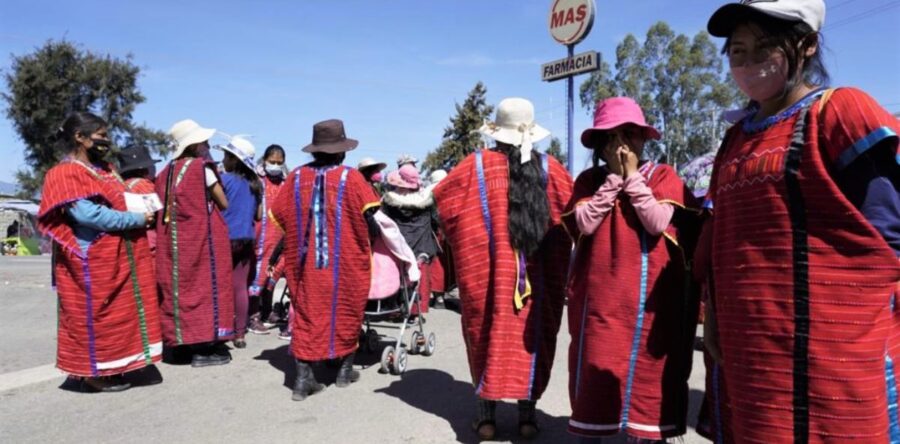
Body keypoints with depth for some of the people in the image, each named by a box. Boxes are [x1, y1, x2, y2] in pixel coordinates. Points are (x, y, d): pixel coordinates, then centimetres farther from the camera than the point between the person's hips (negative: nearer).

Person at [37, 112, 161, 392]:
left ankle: (109, 367, 22)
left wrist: (142, 212, -1)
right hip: (93, 259, -9)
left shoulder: (105, 169, 16)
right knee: (94, 312, 0)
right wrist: (136, 219, -18)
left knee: (117, 311, 12)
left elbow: (121, 201, 22)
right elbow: (88, 214, -22)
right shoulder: (66, 173, -12)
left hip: (117, 256, 9)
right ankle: (94, 372, 11)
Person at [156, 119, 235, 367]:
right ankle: (205, 348, 0)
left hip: (173, 240, 6)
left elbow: (162, 208, 12)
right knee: (205, 286, -1)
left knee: (181, 287, 11)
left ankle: (181, 342, 16)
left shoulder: (166, 172, 11)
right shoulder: (202, 167, -8)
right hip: (202, 236, -6)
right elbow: (223, 203, -4)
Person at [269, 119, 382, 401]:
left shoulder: (296, 177, 0)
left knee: (306, 313, 7)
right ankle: (345, 369, 23)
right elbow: (369, 214, -11)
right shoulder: (350, 177, -8)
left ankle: (303, 378, 3)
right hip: (345, 261, -2)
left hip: (305, 261, 2)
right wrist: (363, 241, 7)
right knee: (345, 311, 12)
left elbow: (279, 215, 4)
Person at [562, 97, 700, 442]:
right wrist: (615, 178, -8)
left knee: (646, 371, 6)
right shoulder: (589, 180, 6)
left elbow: (658, 223, -13)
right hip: (598, 295, 2)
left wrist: (633, 177, -9)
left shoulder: (663, 175, 2)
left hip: (649, 296, -1)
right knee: (596, 370, 8)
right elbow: (584, 223, -10)